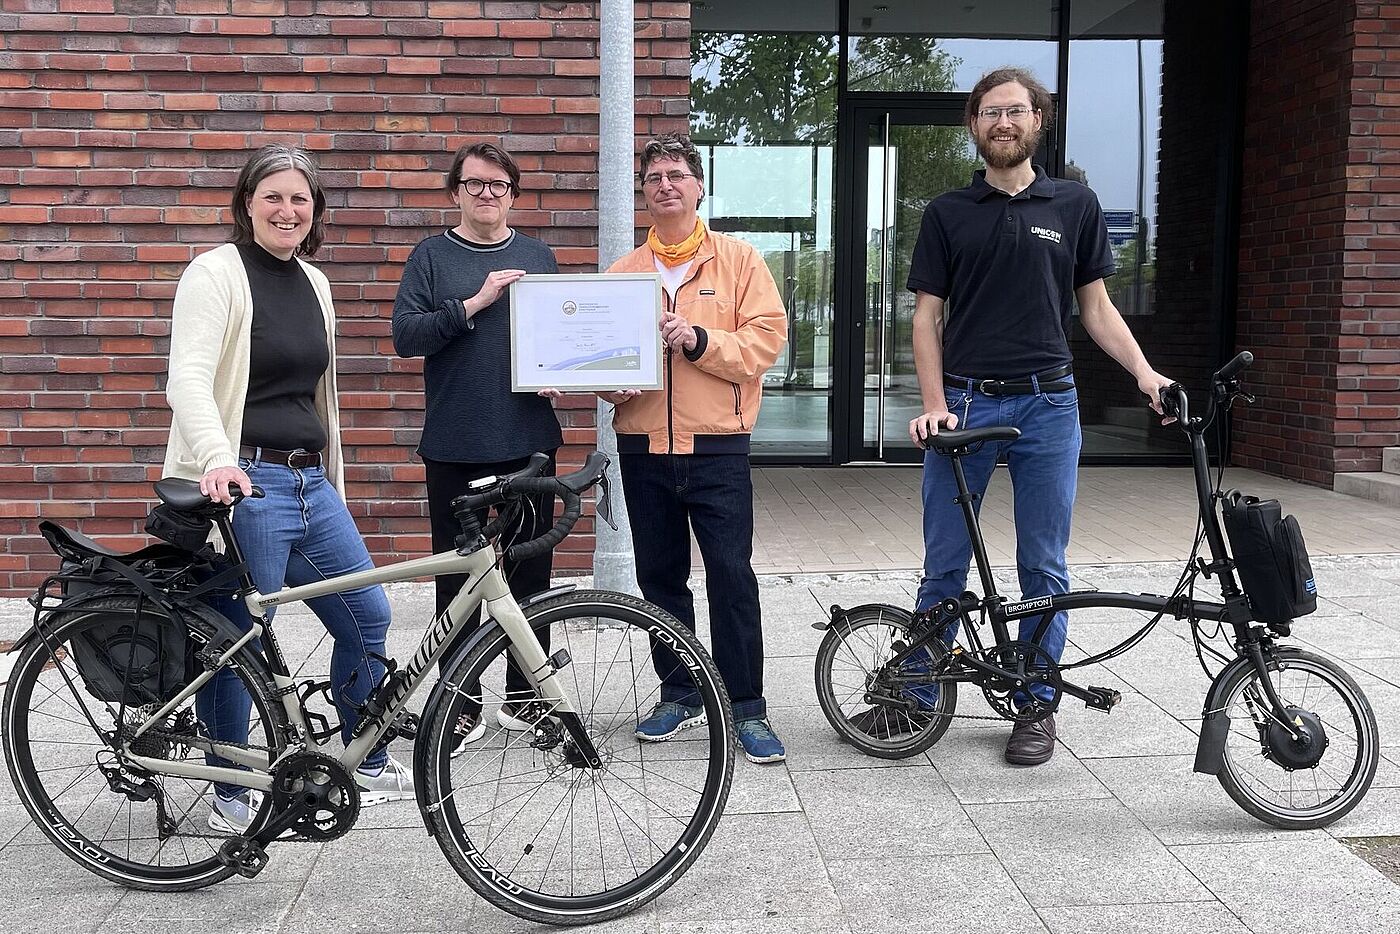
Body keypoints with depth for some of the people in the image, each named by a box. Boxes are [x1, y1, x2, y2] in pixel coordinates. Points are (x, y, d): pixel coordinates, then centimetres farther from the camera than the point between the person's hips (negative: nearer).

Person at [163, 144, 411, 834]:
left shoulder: (313, 284, 15)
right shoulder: (216, 272, -7)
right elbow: (187, 378, -19)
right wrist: (216, 459, -36)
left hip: (310, 483, 8)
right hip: (242, 485, -7)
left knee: (368, 616, 10)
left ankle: (368, 765, 29)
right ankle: (230, 796, 19)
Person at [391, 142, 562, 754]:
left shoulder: (537, 256, 12)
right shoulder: (431, 256, 4)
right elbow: (405, 335, -6)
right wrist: (473, 304, -16)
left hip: (528, 440, 3)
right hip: (455, 444, -2)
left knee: (531, 568, 7)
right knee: (457, 575, 3)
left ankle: (523, 695, 21)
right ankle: (462, 704, 15)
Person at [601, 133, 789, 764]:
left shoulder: (739, 260, 2)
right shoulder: (623, 272, 11)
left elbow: (766, 338, -6)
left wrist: (697, 340, -18)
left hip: (717, 449, -3)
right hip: (644, 448, 4)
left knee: (732, 576, -3)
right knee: (660, 578, 11)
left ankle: (746, 707, 8)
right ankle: (679, 695, 26)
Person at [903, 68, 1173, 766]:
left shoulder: (1075, 205, 9)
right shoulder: (947, 213, 7)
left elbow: (1095, 307, 11)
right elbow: (928, 315, 4)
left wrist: (1143, 371, -4)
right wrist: (934, 405, -7)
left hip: (1046, 403, 1)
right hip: (963, 404, 0)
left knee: (1043, 568, 6)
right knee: (944, 566, 5)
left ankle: (1036, 707, 18)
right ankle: (918, 696, 18)